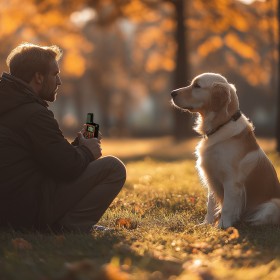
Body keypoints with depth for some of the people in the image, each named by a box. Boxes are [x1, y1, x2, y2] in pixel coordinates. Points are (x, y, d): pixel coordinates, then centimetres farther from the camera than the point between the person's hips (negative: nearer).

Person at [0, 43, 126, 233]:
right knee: (113, 168, -8)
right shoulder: (34, 114, -15)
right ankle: (69, 229, -11)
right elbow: (69, 167, -17)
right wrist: (86, 151, 4)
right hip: (30, 212, -10)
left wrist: (78, 145, 12)